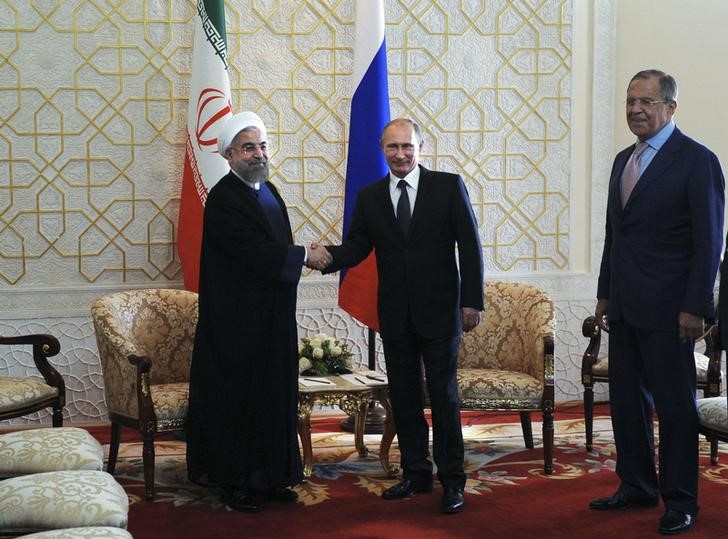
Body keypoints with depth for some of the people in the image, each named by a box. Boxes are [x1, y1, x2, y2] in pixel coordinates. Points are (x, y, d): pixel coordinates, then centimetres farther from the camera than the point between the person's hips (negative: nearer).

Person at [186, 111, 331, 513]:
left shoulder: (268, 191, 13)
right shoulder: (224, 198, -15)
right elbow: (253, 251, -23)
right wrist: (304, 256, -15)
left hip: (272, 318, 9)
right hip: (238, 320, -8)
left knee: (273, 396, 12)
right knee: (237, 399, 0)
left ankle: (270, 477, 21)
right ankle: (234, 481, 10)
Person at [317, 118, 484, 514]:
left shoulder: (448, 186, -2)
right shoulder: (369, 197, 8)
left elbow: (469, 244, -3)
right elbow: (356, 247, 4)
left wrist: (471, 300, -9)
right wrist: (327, 258, -19)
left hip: (438, 310, -4)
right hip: (394, 314, 4)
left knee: (443, 394, -1)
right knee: (403, 396, 9)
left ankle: (451, 481, 6)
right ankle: (415, 474, 21)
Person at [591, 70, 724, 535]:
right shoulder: (624, 160, 14)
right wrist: (605, 294, 16)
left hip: (667, 309, -7)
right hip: (625, 306, 7)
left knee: (675, 404, 0)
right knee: (627, 400, 12)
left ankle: (680, 501, 11)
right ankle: (637, 487, 25)